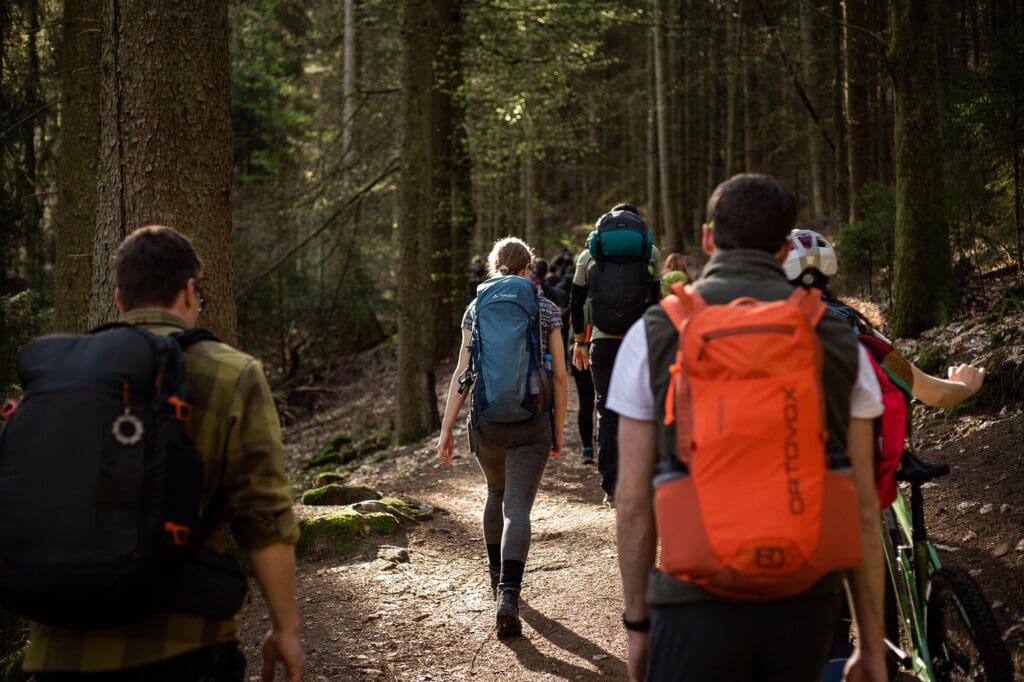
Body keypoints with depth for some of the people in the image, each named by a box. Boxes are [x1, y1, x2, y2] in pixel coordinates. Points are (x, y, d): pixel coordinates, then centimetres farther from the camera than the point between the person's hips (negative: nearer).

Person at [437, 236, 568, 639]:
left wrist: (446, 429, 0)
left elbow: (463, 372, -2)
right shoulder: (546, 309, 1)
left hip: (486, 421, 2)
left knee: (496, 493, 26)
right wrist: (559, 429, 10)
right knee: (518, 507, -4)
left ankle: (497, 578, 37)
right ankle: (508, 595, -21)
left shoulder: (477, 309, 4)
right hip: (531, 423, -2)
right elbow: (559, 375, 1)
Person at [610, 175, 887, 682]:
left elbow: (632, 502, -3)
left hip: (701, 605, -3)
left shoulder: (653, 333, -3)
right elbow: (862, 507, 2)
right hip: (806, 602, 3)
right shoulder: (837, 338, 2)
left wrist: (637, 622, 9)